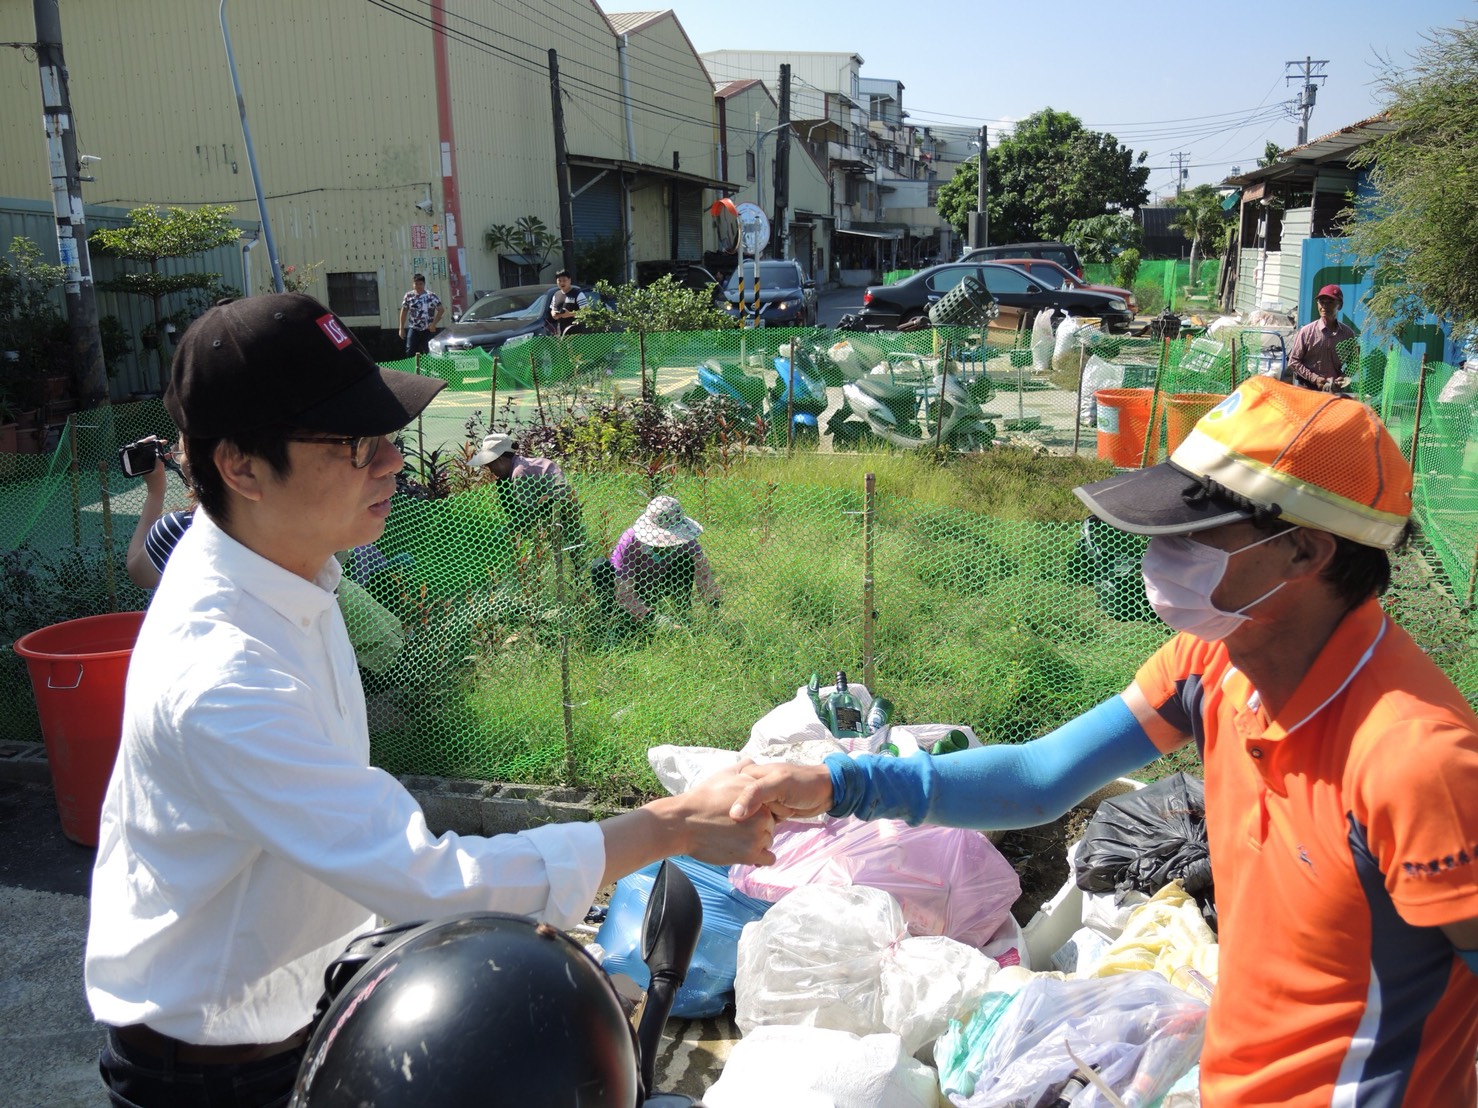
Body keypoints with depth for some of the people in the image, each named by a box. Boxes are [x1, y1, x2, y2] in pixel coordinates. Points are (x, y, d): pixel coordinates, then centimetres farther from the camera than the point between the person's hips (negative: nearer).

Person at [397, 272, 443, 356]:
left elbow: (440, 310, 0)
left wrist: (434, 324, -10)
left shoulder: (432, 296, -2)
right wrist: (402, 328, 6)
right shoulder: (409, 296, 3)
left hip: (428, 330, -1)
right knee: (410, 352, -10)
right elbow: (404, 312, 8)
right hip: (413, 329, 1)